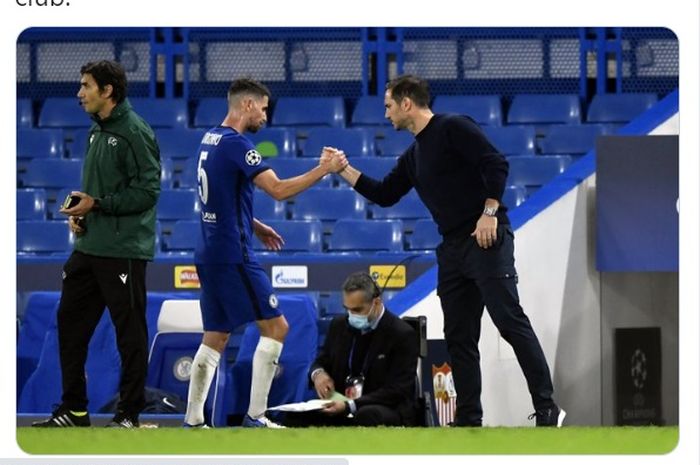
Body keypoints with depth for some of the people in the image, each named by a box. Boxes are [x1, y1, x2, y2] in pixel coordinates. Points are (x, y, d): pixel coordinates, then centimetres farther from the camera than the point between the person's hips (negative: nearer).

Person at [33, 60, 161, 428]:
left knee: (129, 331, -1)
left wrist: (97, 204, -17)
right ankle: (73, 410, 17)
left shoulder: (134, 132, -12)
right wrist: (80, 212, 6)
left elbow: (147, 190, -17)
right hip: (89, 246, 9)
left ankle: (129, 414, 6)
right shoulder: (97, 131, 15)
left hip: (123, 251, -9)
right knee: (70, 320, 9)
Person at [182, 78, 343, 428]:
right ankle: (255, 418, -7)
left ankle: (193, 421, 9)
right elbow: (279, 189, -21)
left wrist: (254, 226, 22)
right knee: (275, 327, -4)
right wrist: (321, 169, -12)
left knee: (215, 339, 12)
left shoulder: (210, 139, 13)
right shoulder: (236, 144, -16)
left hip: (209, 254, 9)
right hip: (232, 255, -9)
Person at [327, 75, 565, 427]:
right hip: (453, 249, 9)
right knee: (459, 338, 6)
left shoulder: (453, 129, -6)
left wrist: (489, 212, -20)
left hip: (487, 240, -9)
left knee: (510, 322, -14)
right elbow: (384, 195, 24)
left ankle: (546, 408, -15)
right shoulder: (413, 155, 19)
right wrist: (344, 170, 20)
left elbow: (496, 164, -14)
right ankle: (468, 419, 8)